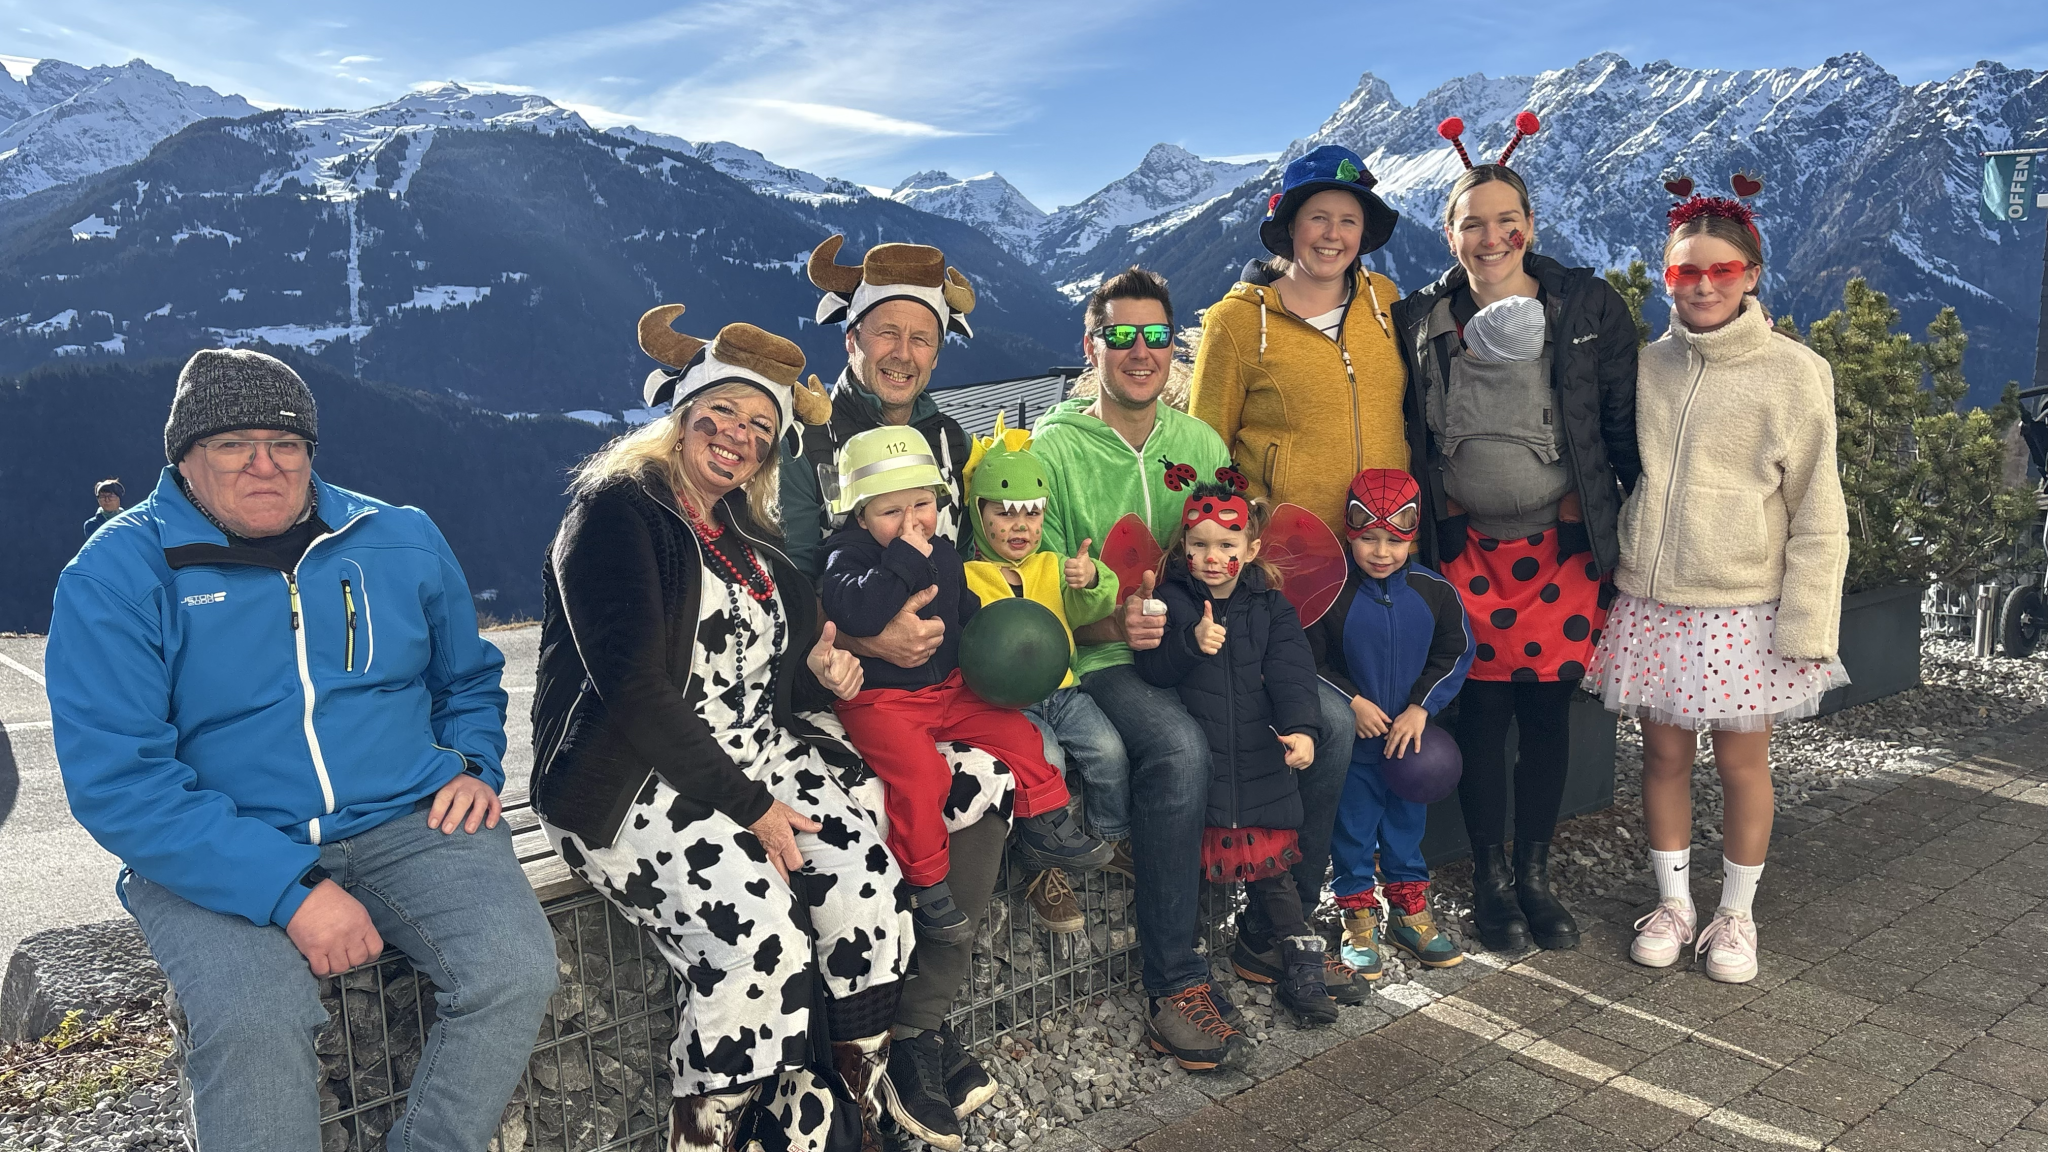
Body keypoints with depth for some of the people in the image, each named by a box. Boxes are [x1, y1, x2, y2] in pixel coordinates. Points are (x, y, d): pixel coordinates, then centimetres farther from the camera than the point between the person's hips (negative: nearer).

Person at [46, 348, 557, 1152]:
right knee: (251, 1023, -32)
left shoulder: (403, 542, 9)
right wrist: (289, 891, -22)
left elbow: (467, 678, 25)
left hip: (408, 821, 3)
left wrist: (476, 763, 2)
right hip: (219, 858, -2)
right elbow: (116, 779, -13)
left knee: (516, 971, -22)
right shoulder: (115, 576, -4)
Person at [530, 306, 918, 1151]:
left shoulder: (747, 533, 17)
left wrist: (816, 676, 1)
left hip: (759, 761, 7)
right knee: (758, 929, -29)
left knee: (870, 888, -18)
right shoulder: (617, 510, -6)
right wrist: (749, 807, -19)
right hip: (635, 783, -7)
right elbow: (634, 686, -17)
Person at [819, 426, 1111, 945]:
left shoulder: (942, 551, 9)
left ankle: (1044, 828, 20)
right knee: (919, 772, -27)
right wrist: (904, 557, -31)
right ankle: (924, 886, -10)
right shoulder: (848, 554, -13)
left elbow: (967, 611, 25)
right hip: (879, 698, -7)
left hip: (949, 686, 7)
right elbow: (857, 613, -35)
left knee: (1017, 731, 0)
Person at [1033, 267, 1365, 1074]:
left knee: (1330, 719, -16)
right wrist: (1113, 623, -26)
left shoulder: (1201, 443, 13)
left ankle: (1272, 932, 3)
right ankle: (1174, 983, -17)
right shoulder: (1053, 450, -3)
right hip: (1103, 663, -5)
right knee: (1179, 750, -34)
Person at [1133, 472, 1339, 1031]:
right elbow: (1151, 668, -4)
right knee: (1193, 863, -3)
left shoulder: (1270, 606, 9)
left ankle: (1302, 966, 14)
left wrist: (1301, 727, -20)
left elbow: (1291, 671, -3)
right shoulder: (1171, 600, 5)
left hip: (1260, 761, 1)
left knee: (1270, 863, 2)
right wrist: (1191, 643, -23)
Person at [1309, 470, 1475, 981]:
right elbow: (1308, 662, -8)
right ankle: (1359, 918, 22)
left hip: (1412, 739, 3)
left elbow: (1455, 654, 1)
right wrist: (1353, 702, -15)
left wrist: (1419, 709, -9)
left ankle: (1411, 911, 32)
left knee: (1408, 821, 17)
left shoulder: (1434, 590, -6)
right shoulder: (1331, 594, -14)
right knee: (1352, 827, 8)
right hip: (1352, 742, -2)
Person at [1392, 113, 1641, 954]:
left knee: (1547, 711, 7)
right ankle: (1490, 879, 21)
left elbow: (1624, 426, 2)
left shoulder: (1589, 308, 0)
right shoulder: (1420, 322, 2)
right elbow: (1405, 441, 8)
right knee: (1482, 712, 4)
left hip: (1562, 544, 0)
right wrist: (1410, 541, 5)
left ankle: (1535, 874, 25)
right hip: (1465, 549, 0)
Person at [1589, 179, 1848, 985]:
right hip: (1652, 601, 3)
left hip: (1743, 607, -3)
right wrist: (1610, 567, 8)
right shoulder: (1646, 366, 3)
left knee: (1741, 762, 8)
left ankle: (1736, 916, 27)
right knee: (1663, 754, 11)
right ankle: (1673, 902, 28)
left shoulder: (1793, 373, -6)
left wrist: (1806, 620, -9)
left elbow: (1816, 513, -5)